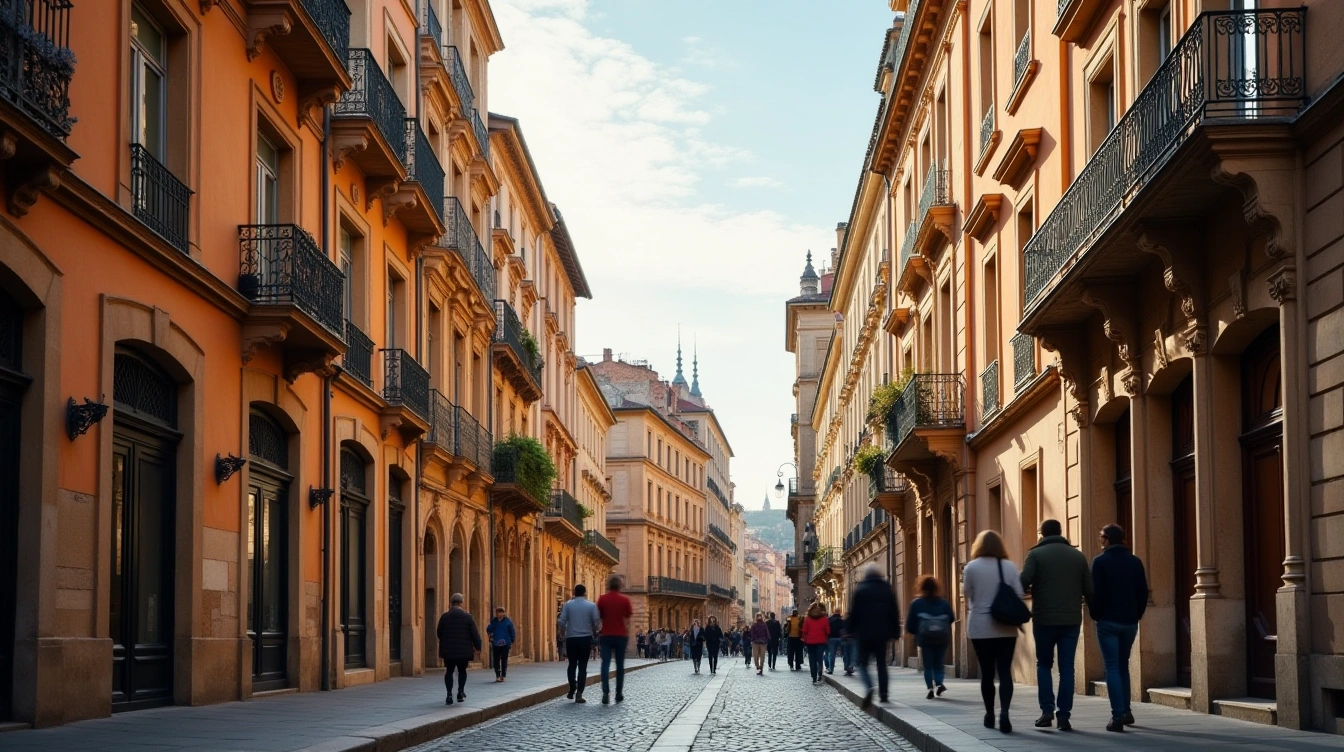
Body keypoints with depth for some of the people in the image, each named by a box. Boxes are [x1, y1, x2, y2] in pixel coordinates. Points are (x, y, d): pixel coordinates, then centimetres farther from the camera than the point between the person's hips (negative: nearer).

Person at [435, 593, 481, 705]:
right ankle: (460, 692, 7)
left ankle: (449, 695, -3)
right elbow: (475, 634, -5)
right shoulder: (467, 617, -5)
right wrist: (477, 646, 7)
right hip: (464, 650, 0)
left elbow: (439, 633, 5)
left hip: (448, 650, 0)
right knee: (462, 670, 18)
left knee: (449, 671, 9)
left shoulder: (444, 616, -3)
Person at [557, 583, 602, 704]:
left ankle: (572, 690, 15)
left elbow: (562, 622, -6)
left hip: (571, 638, 1)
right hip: (585, 638, -1)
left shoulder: (568, 605, -2)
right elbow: (597, 622, -7)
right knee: (582, 666, 2)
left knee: (572, 665, 16)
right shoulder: (591, 605, -3)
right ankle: (579, 694, -5)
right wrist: (595, 632, 14)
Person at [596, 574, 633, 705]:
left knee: (605, 664, -3)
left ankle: (606, 692, -18)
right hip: (621, 635, 0)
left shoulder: (602, 599, -3)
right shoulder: (625, 600, -3)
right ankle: (619, 694, 13)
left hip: (606, 635, 0)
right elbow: (628, 619, 2)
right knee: (620, 665, 10)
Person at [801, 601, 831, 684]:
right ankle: (819, 677, -6)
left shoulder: (807, 619, -4)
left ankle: (814, 678, -2)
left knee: (812, 661, 0)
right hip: (821, 642, 0)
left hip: (810, 642, 0)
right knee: (820, 659, 3)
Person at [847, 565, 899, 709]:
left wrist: (851, 631, 2)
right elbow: (895, 613, 8)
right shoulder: (887, 590, 6)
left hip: (864, 633, -3)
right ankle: (883, 693, 7)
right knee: (881, 663, 13)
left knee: (862, 662, 2)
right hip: (882, 634, 3)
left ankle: (868, 687, -23)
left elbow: (853, 613, -5)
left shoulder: (860, 590, -3)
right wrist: (894, 632, 13)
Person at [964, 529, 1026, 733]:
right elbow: (1019, 595, 0)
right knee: (1005, 671, -2)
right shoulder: (1010, 567, 0)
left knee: (987, 672, 8)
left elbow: (969, 597, 1)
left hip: (980, 628, -1)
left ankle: (990, 715, 16)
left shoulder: (971, 567, -4)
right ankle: (1004, 713, -18)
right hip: (1006, 628, 1)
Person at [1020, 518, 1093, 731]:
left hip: (1044, 618, -2)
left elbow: (1023, 582, -14)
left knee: (1044, 664, 13)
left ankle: (1047, 709, 1)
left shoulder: (1036, 554, -2)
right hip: (1071, 619, 2)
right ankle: (1063, 715, 0)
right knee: (1066, 667, 6)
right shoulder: (1078, 556, 8)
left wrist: (1031, 591, 8)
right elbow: (1090, 589, 4)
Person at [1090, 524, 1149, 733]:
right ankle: (1125, 711, 18)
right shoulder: (1135, 562, 6)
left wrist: (1095, 615, 1)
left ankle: (1118, 716, -12)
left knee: (1112, 667, -3)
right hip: (1130, 622, 4)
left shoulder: (1100, 561, -7)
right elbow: (1143, 592, 5)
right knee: (1123, 665, 19)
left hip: (1108, 622, -4)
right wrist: (1136, 615, 12)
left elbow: (1095, 592, -11)